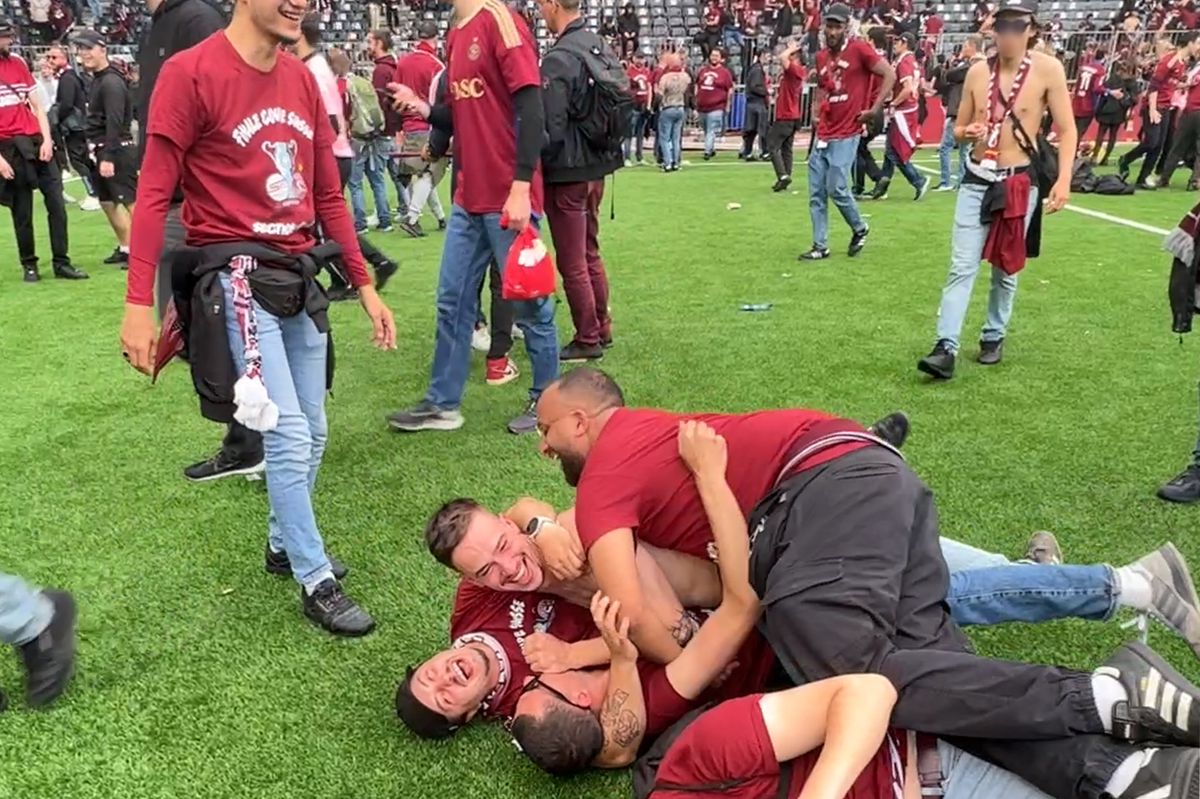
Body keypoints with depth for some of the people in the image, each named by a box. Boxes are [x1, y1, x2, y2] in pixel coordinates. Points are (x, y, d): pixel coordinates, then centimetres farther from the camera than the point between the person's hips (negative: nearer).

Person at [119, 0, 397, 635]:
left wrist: (366, 287, 12)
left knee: (311, 432, 13)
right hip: (237, 274, -6)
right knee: (289, 436, -7)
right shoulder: (191, 73, -10)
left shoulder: (303, 80, 9)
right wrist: (138, 303, -17)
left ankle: (282, 544, 35)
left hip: (300, 273, 7)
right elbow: (154, 193, -11)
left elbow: (328, 195, 13)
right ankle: (317, 583, 8)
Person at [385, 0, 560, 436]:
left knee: (527, 302, 3)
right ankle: (442, 404, 21)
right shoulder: (456, 37, 14)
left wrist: (521, 187, -22)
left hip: (509, 198, -8)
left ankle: (546, 400, 18)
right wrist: (424, 109, 3)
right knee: (452, 301, 11)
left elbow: (531, 107, -18)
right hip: (469, 197, 9)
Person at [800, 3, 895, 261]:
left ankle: (860, 229, 18)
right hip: (822, 135, 7)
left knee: (837, 189, -8)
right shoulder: (821, 56, 12)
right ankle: (820, 246, 12)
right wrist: (818, 112, 12)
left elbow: (890, 75, -9)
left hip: (846, 136, -7)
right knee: (816, 193, 4)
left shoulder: (859, 49, -8)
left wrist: (875, 108, -10)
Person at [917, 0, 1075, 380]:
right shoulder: (978, 72, 4)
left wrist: (1064, 180, -15)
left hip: (1019, 182, -2)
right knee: (961, 267, -6)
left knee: (1006, 268, 10)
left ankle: (994, 337, 25)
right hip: (976, 181, 2)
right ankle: (946, 348, -9)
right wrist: (968, 132, -12)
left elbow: (1066, 129, -4)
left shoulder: (1048, 69, -5)